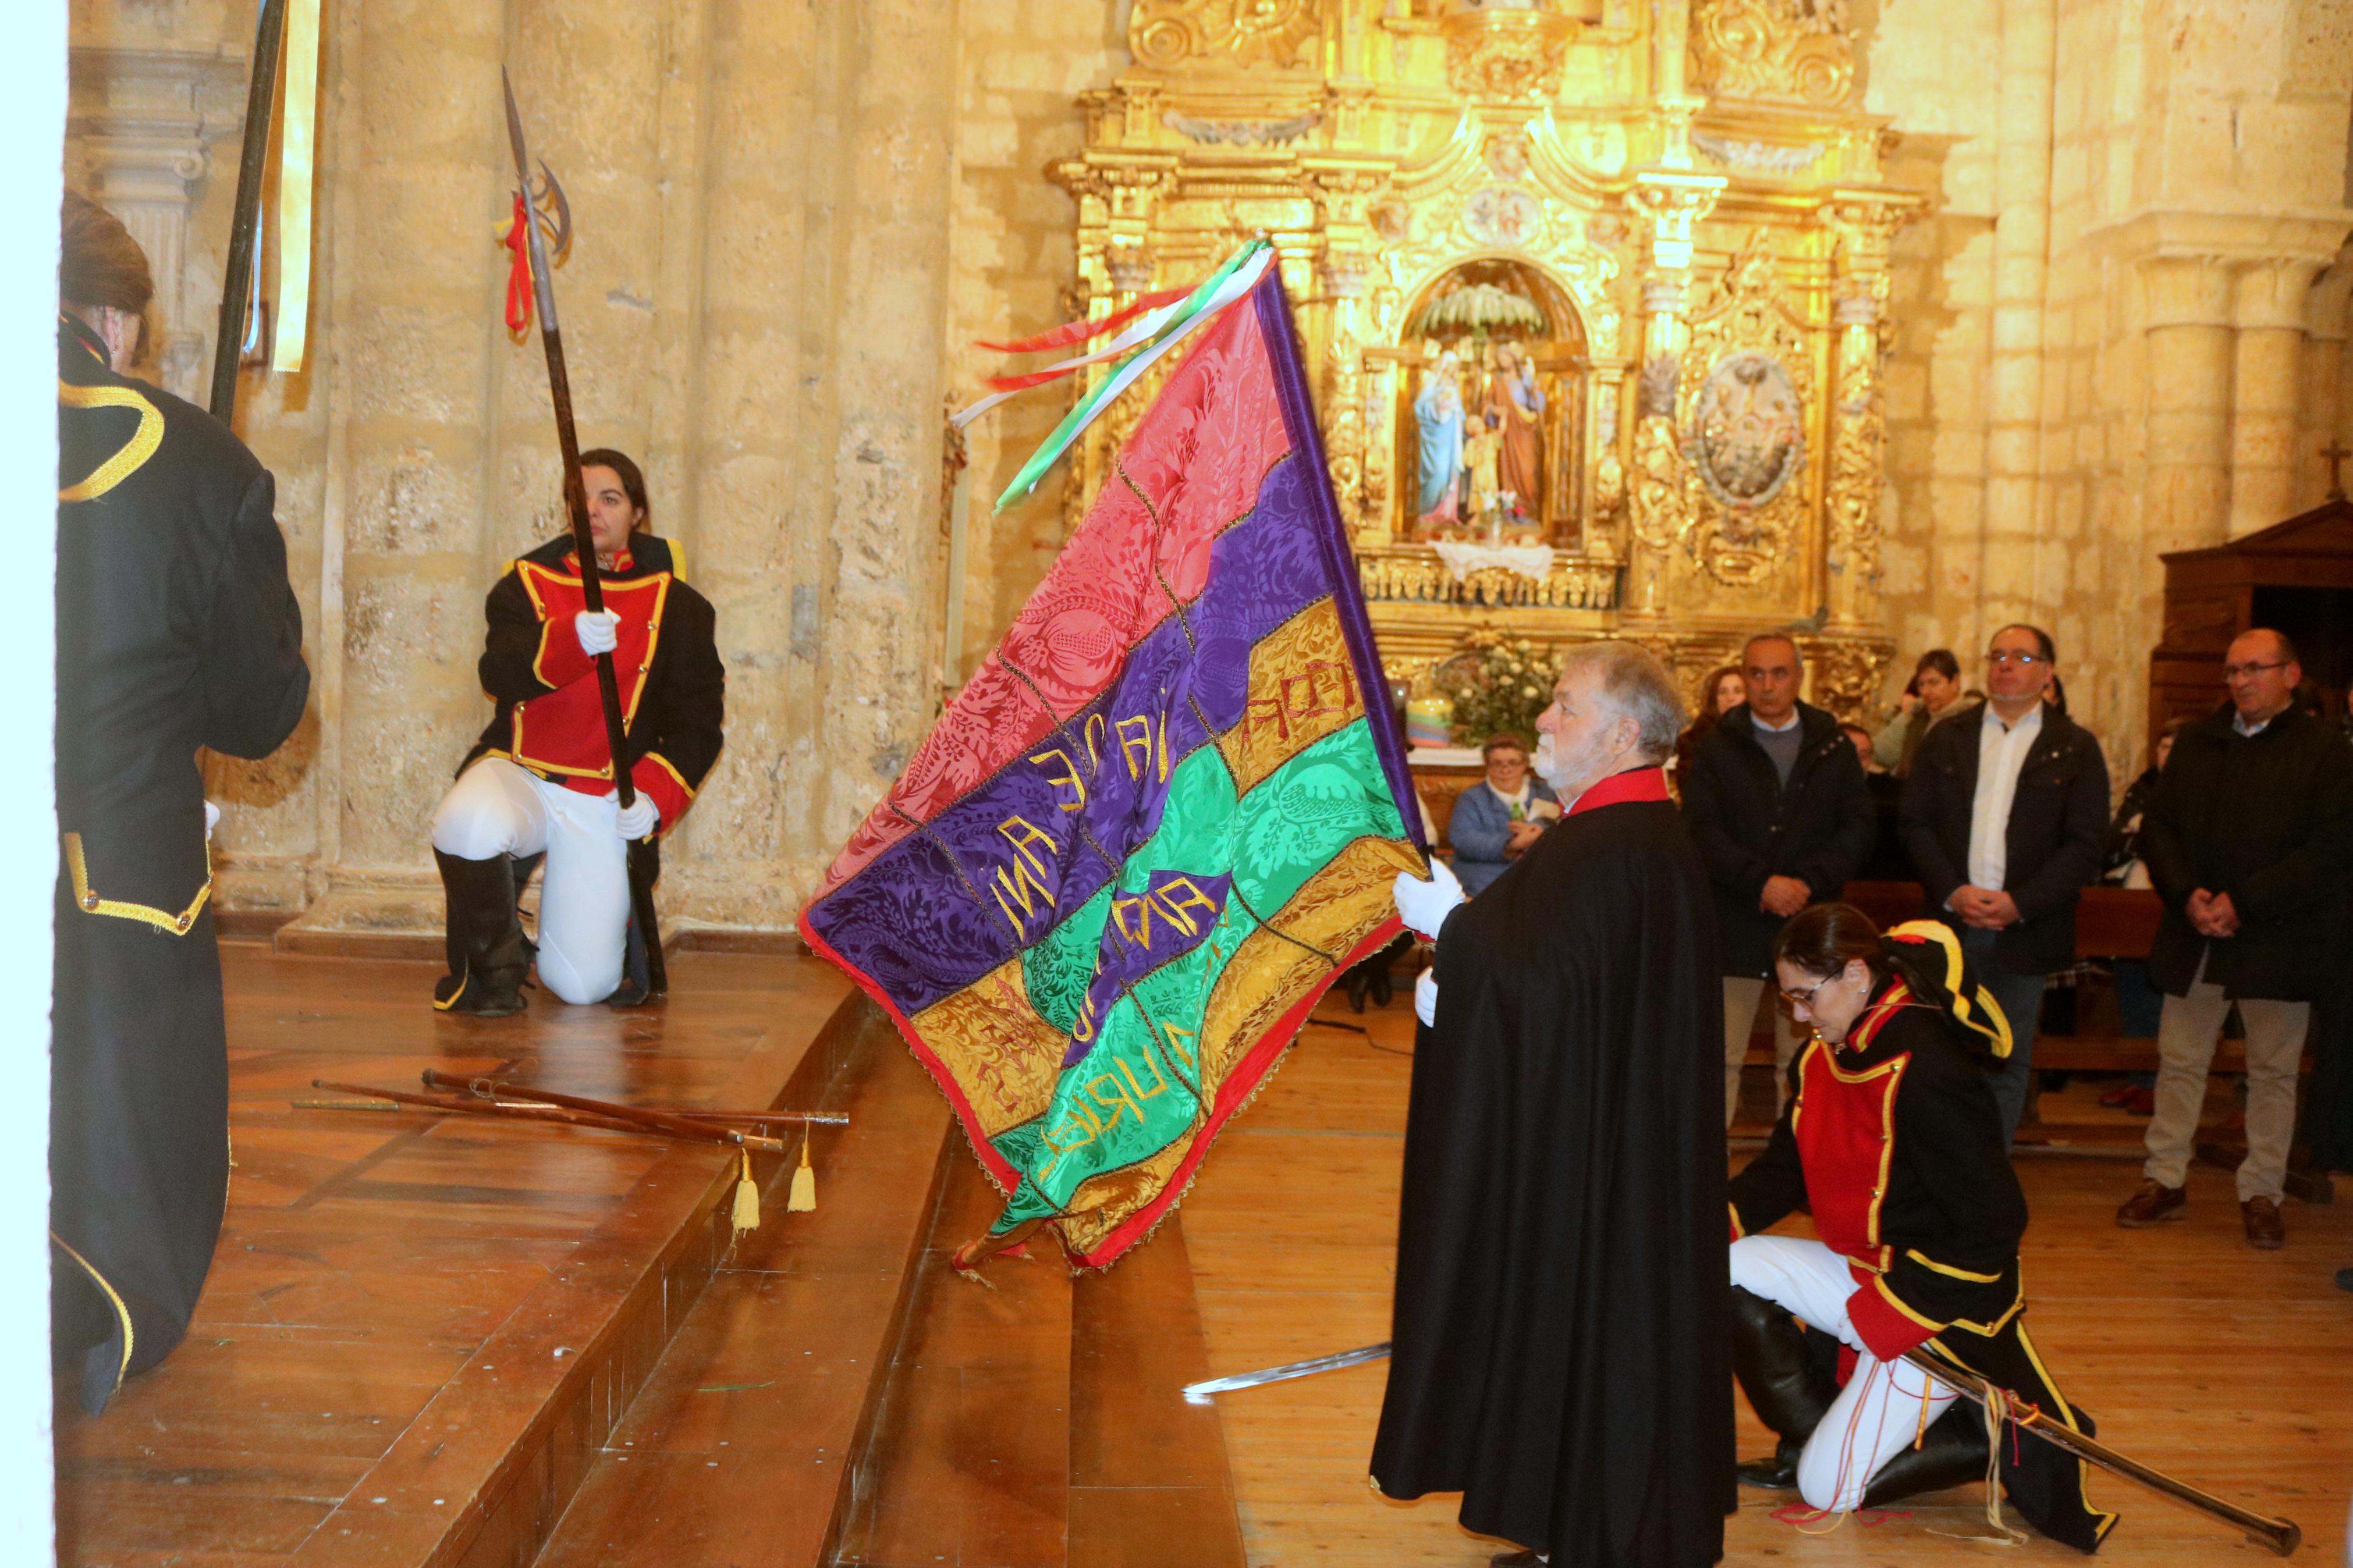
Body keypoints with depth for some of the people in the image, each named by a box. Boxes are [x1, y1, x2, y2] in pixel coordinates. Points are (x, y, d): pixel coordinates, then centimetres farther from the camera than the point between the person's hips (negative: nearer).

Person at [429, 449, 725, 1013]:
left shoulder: (675, 604, 7)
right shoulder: (527, 583, 7)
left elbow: (698, 719, 7)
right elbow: (501, 674, -13)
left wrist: (656, 794, -10)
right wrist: (573, 640, -33)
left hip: (603, 802, 0)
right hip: (518, 772, 0)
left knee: (583, 985, -10)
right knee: (469, 828, -38)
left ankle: (611, 915, 29)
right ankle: (493, 966, -7)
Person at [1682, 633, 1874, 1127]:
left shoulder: (1833, 747, 10)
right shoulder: (1716, 748, 5)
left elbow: (1860, 825, 3)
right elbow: (1702, 830, -5)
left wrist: (1806, 881, -11)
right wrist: (1762, 882, -18)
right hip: (1734, 925, -1)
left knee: (1801, 1062, 5)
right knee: (1720, 1057, -1)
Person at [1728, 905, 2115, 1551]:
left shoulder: (1926, 1074, -26)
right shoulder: (1825, 1059, 2)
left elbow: (1995, 1221, -25)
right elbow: (1784, 1170, 9)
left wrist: (1898, 1312, -23)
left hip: (1941, 1307, -9)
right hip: (1862, 1270, 9)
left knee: (1828, 1490, -8)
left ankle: (1996, 1443, 7)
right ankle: (1817, 1436, 6)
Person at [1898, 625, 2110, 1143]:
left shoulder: (2076, 749, 3)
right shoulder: (1947, 738, 9)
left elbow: (2087, 843, -4)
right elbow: (1916, 823, 4)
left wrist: (2019, 903, -14)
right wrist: (1952, 892, -11)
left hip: (2025, 933, -1)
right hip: (1950, 926, 1)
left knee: (2009, 1061, 6)